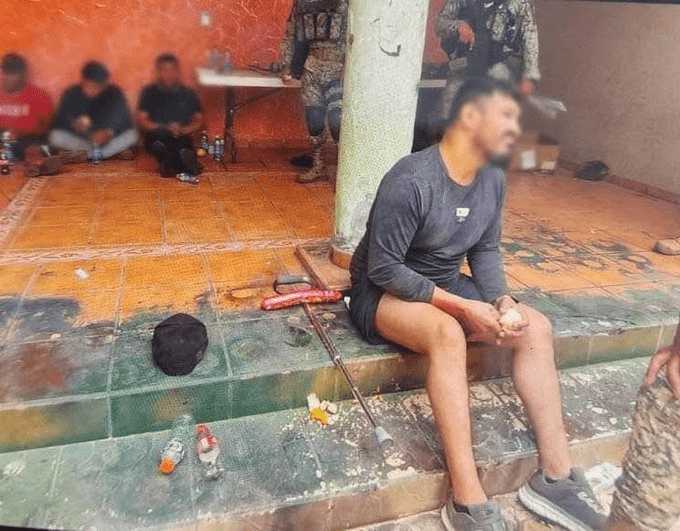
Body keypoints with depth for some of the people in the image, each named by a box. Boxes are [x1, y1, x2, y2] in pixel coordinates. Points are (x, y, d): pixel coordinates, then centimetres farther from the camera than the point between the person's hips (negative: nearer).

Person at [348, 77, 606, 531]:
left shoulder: (494, 180, -2)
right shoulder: (410, 182, -26)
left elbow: (485, 250, 8)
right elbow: (383, 270, -24)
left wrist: (502, 300, -11)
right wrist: (461, 306, -25)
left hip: (446, 284, 7)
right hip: (383, 291, -7)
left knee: (536, 327, -10)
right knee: (447, 334, -37)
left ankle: (555, 476, -4)